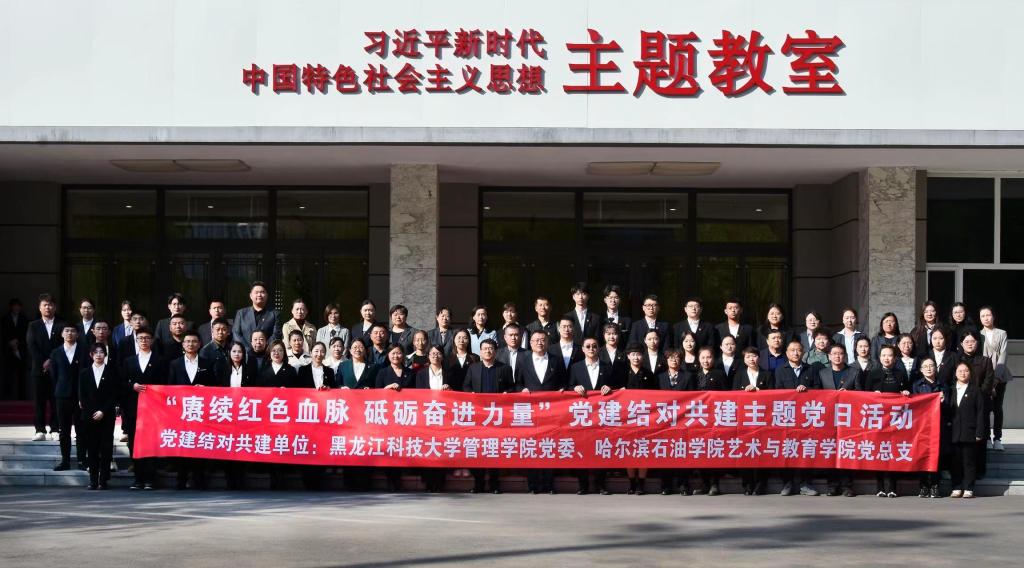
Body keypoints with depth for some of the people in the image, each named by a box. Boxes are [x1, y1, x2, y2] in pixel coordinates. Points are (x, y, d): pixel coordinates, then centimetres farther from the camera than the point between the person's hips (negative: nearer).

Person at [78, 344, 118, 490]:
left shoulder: (111, 372, 6)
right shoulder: (84, 372, 12)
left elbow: (114, 395, 1)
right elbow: (81, 395, 7)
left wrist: (103, 412, -9)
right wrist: (91, 413, -4)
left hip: (106, 416, -2)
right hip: (89, 416, 2)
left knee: (106, 449, -4)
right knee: (92, 449, 0)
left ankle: (103, 480, -3)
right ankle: (93, 480, 2)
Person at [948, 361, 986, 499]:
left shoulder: (975, 390, 3)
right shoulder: (951, 390, 11)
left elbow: (980, 412, -1)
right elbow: (947, 410, 10)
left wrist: (979, 433, -7)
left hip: (969, 433, -3)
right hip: (954, 433, 3)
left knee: (969, 461, 0)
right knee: (955, 462, 4)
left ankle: (968, 489, 5)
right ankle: (957, 488, 10)